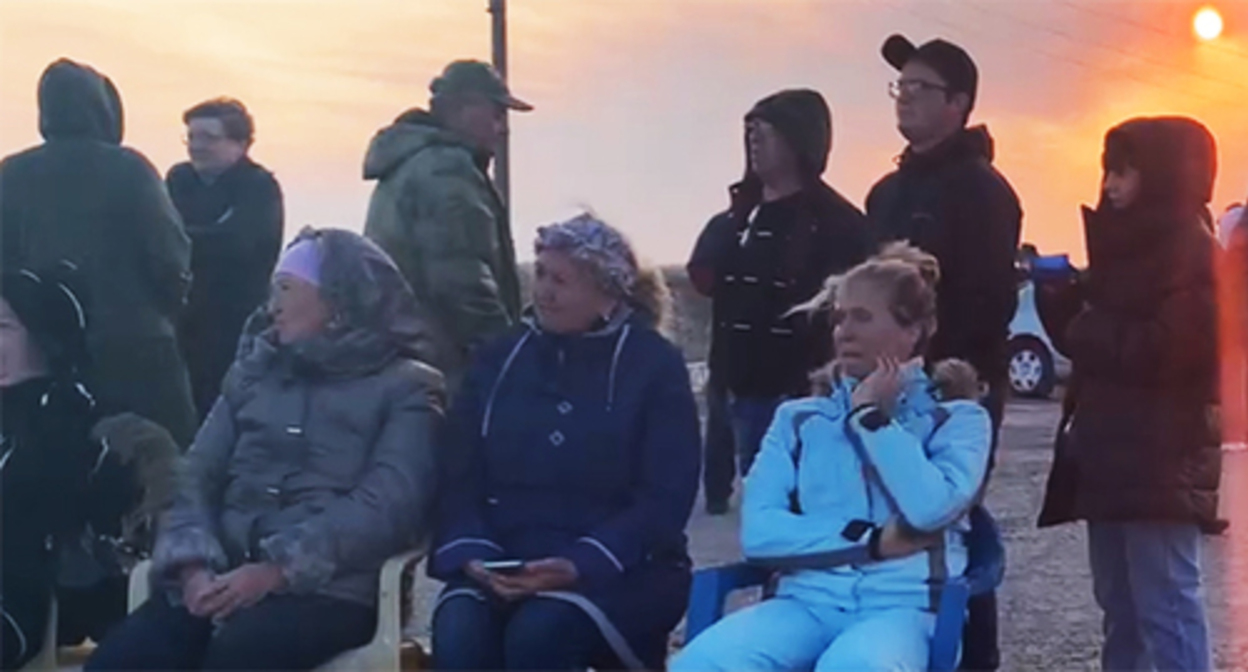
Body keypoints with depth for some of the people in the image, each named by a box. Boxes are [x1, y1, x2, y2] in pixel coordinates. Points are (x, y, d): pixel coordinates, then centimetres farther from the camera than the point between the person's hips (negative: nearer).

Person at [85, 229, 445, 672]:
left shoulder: (406, 387, 7)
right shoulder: (253, 372, 23)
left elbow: (387, 506, -8)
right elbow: (198, 477, 13)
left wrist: (275, 571, -18)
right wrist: (195, 565, -8)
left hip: (326, 589, -4)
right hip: (226, 581, 5)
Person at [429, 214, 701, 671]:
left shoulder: (654, 365, 1)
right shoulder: (499, 359, 12)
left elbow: (665, 497, -7)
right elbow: (460, 476, 9)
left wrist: (582, 564, -21)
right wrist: (470, 553, -12)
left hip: (619, 571, -3)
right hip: (503, 566, 3)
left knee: (538, 633, -34)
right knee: (458, 630, -30)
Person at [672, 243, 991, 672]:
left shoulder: (957, 418, 12)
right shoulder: (798, 418, 18)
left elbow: (930, 508, -11)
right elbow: (758, 532, 3)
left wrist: (871, 415, -1)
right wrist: (872, 541, -6)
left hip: (904, 607, -2)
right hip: (807, 600, 3)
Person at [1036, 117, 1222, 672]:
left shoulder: (1191, 248, -8)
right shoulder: (1131, 243, 19)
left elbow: (1164, 350, -18)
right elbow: (1096, 335, 19)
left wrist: (1088, 329, -5)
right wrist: (1066, 296, 1)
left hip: (1159, 459, -9)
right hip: (1109, 452, 9)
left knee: (1165, 608, -9)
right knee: (1120, 605, 13)